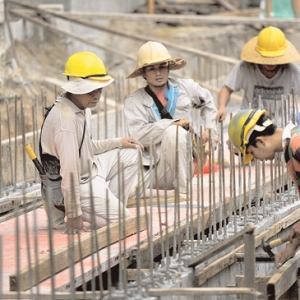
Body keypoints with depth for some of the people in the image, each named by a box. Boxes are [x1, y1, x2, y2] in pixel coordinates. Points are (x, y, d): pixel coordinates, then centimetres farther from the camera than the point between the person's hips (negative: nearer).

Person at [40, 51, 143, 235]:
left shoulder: (83, 106, 2)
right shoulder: (66, 117, -30)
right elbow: (69, 169, -30)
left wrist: (118, 142, 9)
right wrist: (73, 215, -28)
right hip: (78, 184, -10)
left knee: (131, 153, 13)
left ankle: (109, 204, 11)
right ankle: (63, 211, -1)